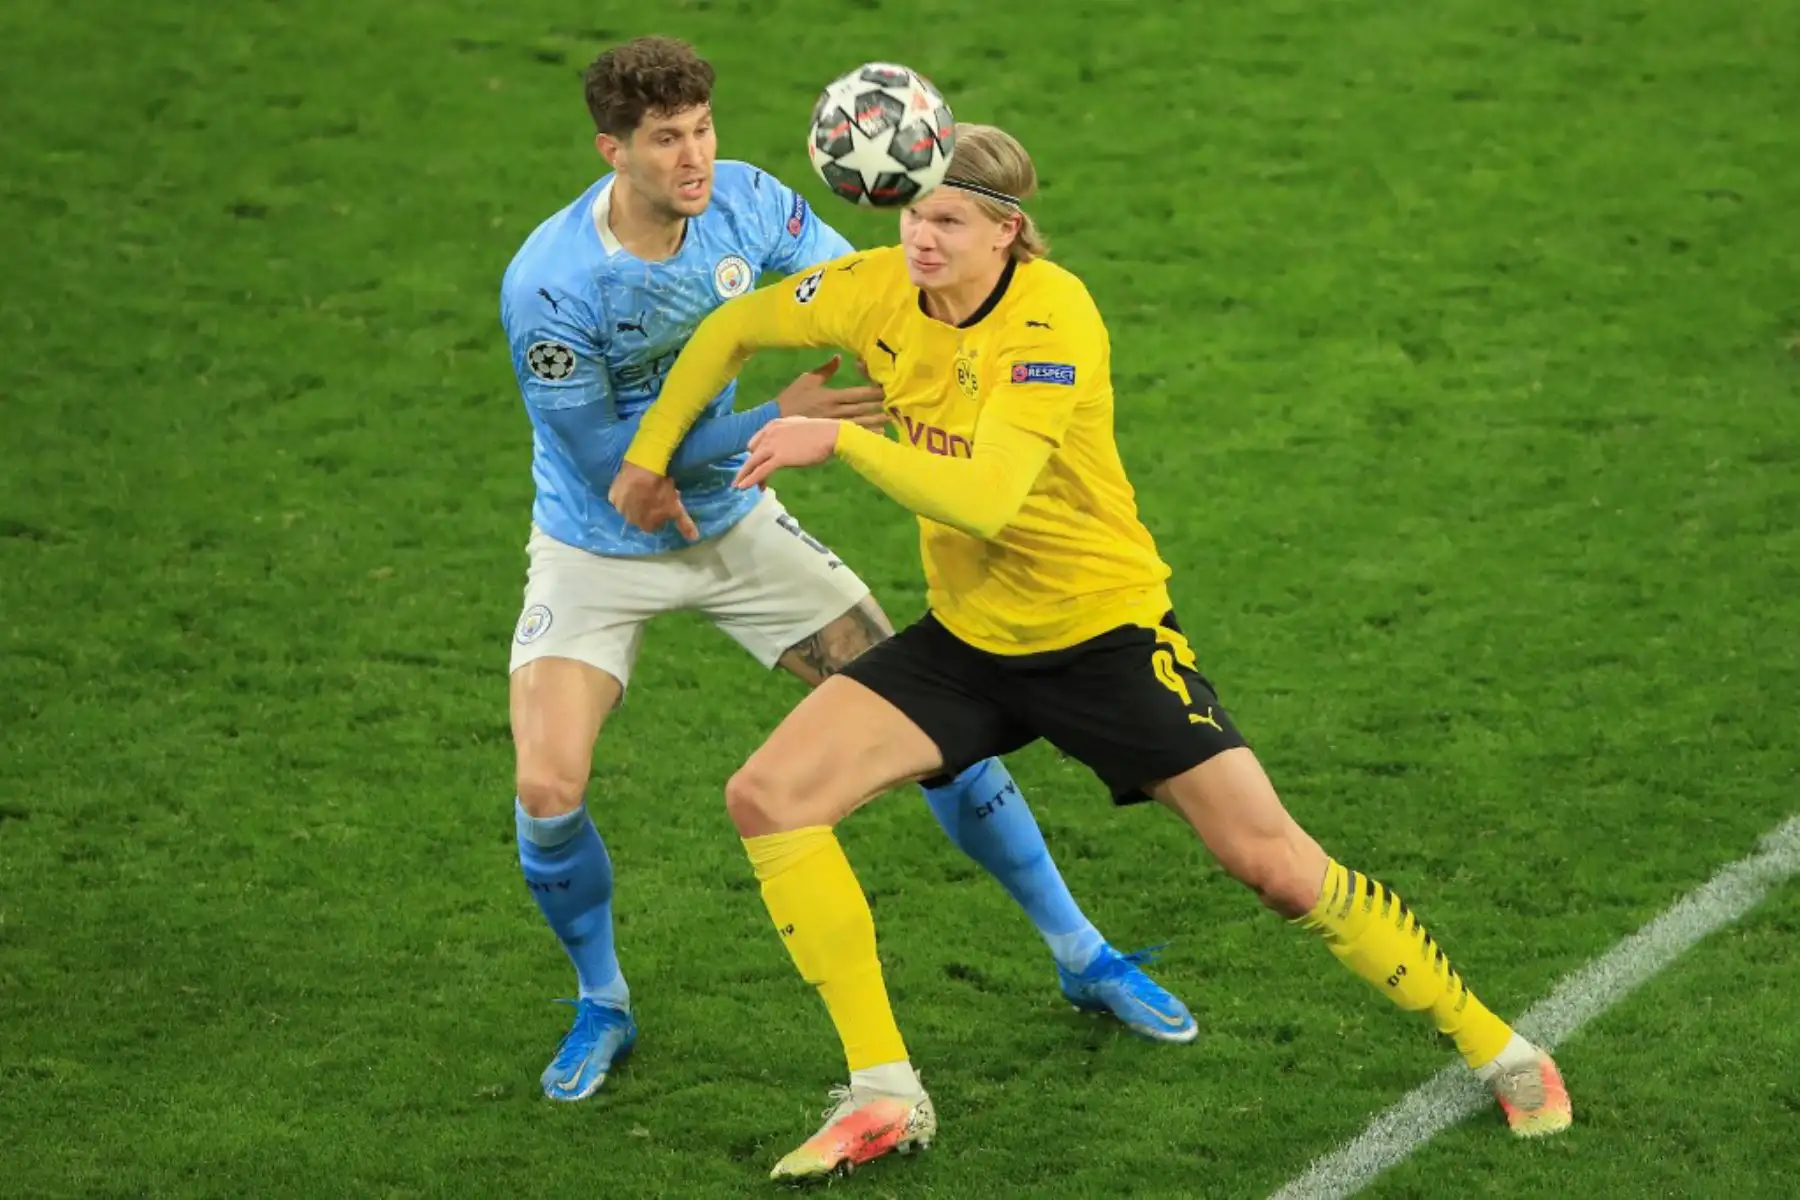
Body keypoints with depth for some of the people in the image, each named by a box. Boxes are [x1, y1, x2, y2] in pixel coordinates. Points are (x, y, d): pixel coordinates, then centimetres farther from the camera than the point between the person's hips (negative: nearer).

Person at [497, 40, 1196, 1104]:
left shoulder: (746, 204, -16)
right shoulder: (548, 285, -28)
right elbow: (609, 463, -23)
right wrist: (775, 423, -27)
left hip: (736, 525, 4)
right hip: (597, 555, -4)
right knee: (550, 792, -22)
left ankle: (1081, 954, 17)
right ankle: (602, 1005, 9)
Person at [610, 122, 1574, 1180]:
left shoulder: (1052, 319, -26)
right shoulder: (880, 291, -9)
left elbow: (984, 499, -36)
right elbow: (733, 329, 9)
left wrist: (838, 440, -31)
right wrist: (650, 453, 5)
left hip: (1106, 634, -6)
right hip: (968, 637, 6)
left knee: (1274, 862, -8)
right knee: (768, 796, -11)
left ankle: (1497, 1051, 13)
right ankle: (886, 1099, -4)